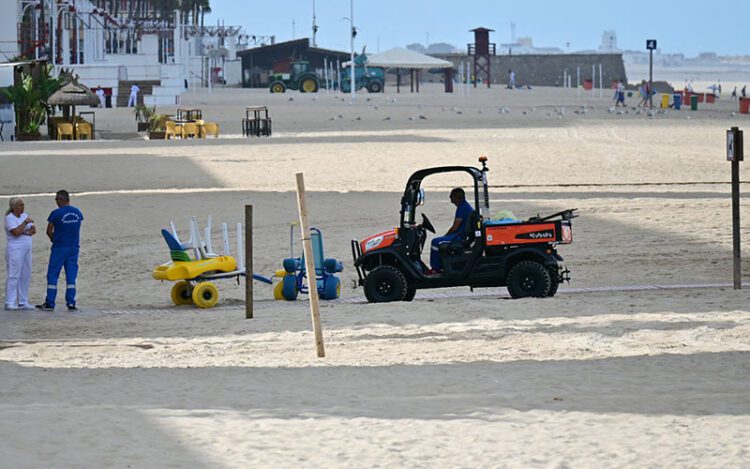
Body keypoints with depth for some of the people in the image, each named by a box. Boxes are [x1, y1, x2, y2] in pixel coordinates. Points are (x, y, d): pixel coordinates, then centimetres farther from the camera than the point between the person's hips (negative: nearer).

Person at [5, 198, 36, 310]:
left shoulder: (24, 215, 13)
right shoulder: (9, 218, -8)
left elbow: (33, 230, 9)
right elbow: (16, 232, -21)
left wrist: (25, 232, -9)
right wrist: (25, 222, -13)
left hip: (27, 250, 7)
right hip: (15, 249, -7)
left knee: (25, 276, 7)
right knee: (13, 276, -9)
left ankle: (23, 302, 12)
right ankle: (9, 303, -9)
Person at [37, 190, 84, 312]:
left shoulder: (56, 213, -12)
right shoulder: (78, 213, 4)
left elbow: (49, 231, -5)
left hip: (59, 248, -4)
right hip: (74, 247, 4)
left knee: (52, 275, 4)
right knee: (71, 276, 8)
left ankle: (50, 303, 5)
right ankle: (71, 303, 4)